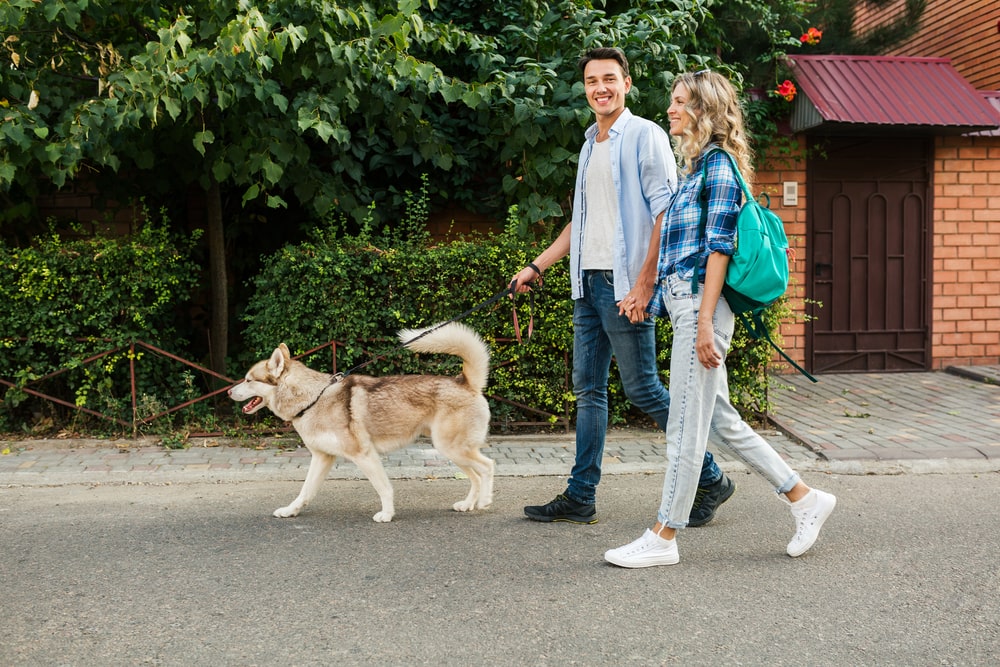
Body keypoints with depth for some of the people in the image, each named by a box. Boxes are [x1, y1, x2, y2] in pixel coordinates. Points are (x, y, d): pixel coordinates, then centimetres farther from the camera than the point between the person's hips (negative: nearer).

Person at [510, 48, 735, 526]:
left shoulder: (645, 136, -6)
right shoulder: (590, 146, 19)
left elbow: (667, 213, -14)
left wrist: (645, 281, -20)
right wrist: (537, 266, 22)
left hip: (624, 282, -8)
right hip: (588, 282, 8)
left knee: (642, 389, -5)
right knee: (588, 389, 9)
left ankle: (710, 479, 9)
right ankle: (580, 496, 15)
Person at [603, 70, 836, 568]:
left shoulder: (718, 166, -8)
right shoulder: (696, 166, 20)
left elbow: (719, 247, -15)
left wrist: (704, 323, -19)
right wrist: (656, 297, 21)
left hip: (701, 306, -10)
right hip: (683, 304, 10)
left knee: (686, 425, -2)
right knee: (720, 419, 13)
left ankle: (663, 538, 7)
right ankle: (805, 499, 24)